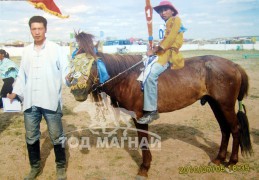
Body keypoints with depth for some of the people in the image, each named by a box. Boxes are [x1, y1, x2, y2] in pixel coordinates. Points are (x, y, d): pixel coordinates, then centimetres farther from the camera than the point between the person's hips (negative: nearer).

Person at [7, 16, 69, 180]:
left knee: (56, 136, 7)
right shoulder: (27, 51, 11)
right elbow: (22, 74, 15)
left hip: (50, 101, -4)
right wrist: (15, 93, 8)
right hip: (30, 102, 4)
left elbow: (65, 70, -6)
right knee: (31, 137, 14)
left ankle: (61, 166, 26)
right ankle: (35, 166, 34)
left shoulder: (56, 49, -2)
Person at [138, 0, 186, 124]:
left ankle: (151, 111, -30)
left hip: (169, 54, -10)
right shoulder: (168, 24, 26)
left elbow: (169, 39, -13)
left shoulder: (176, 20, 0)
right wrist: (154, 49, 2)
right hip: (163, 53, 10)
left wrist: (154, 50, -14)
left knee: (151, 74, -30)